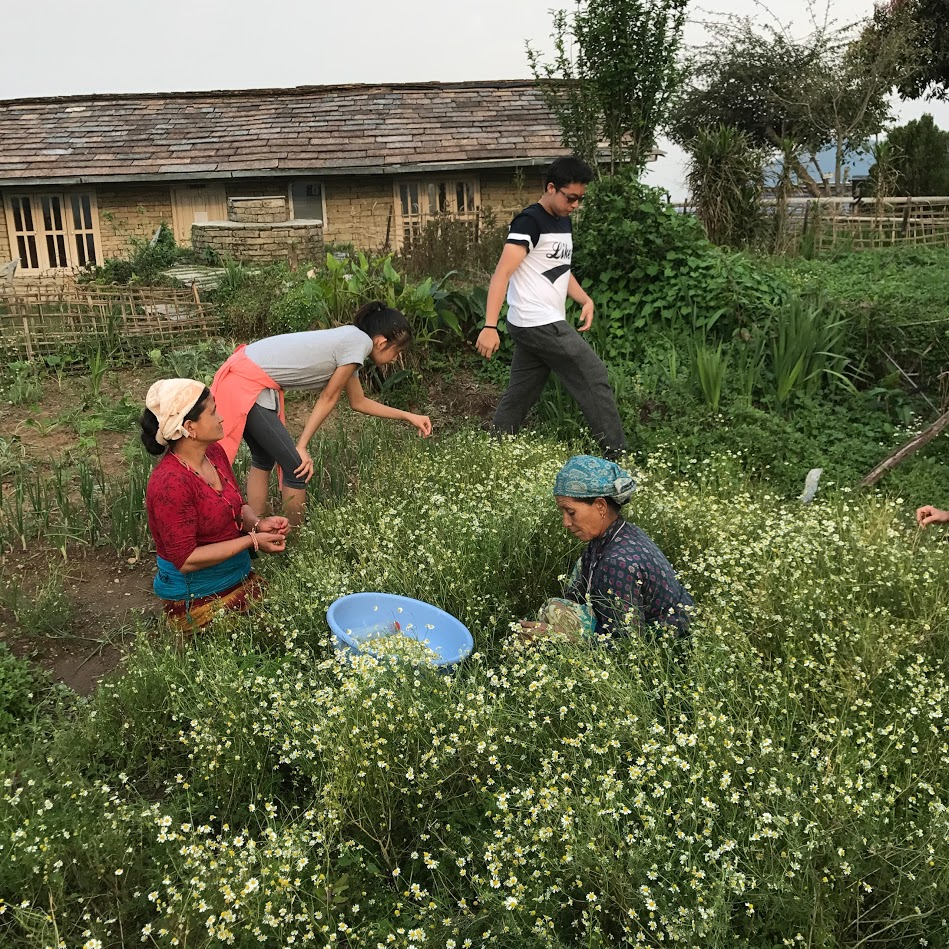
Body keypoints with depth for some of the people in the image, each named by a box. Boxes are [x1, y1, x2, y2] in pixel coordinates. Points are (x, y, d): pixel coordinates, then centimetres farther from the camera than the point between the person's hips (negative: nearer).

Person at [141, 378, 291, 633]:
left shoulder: (215, 453, 1)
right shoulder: (171, 483, -25)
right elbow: (185, 559, -22)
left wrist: (258, 523, -8)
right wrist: (252, 541, -20)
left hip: (241, 580, 8)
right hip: (199, 600, -7)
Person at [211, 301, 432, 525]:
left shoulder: (348, 340, 17)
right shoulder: (360, 342, -9)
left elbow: (359, 402, 26)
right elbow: (328, 398, -8)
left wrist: (408, 416, 30)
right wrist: (301, 447, -4)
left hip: (245, 376, 10)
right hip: (247, 386, -10)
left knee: (264, 459, 21)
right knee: (296, 466, -2)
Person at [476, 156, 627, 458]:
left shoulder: (563, 221, 15)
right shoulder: (529, 221, -14)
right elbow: (502, 273, -22)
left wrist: (585, 300, 7)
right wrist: (490, 326, -31)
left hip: (537, 325, 9)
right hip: (539, 323, -9)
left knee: (521, 394, 12)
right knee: (594, 378, -5)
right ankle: (616, 455, 3)